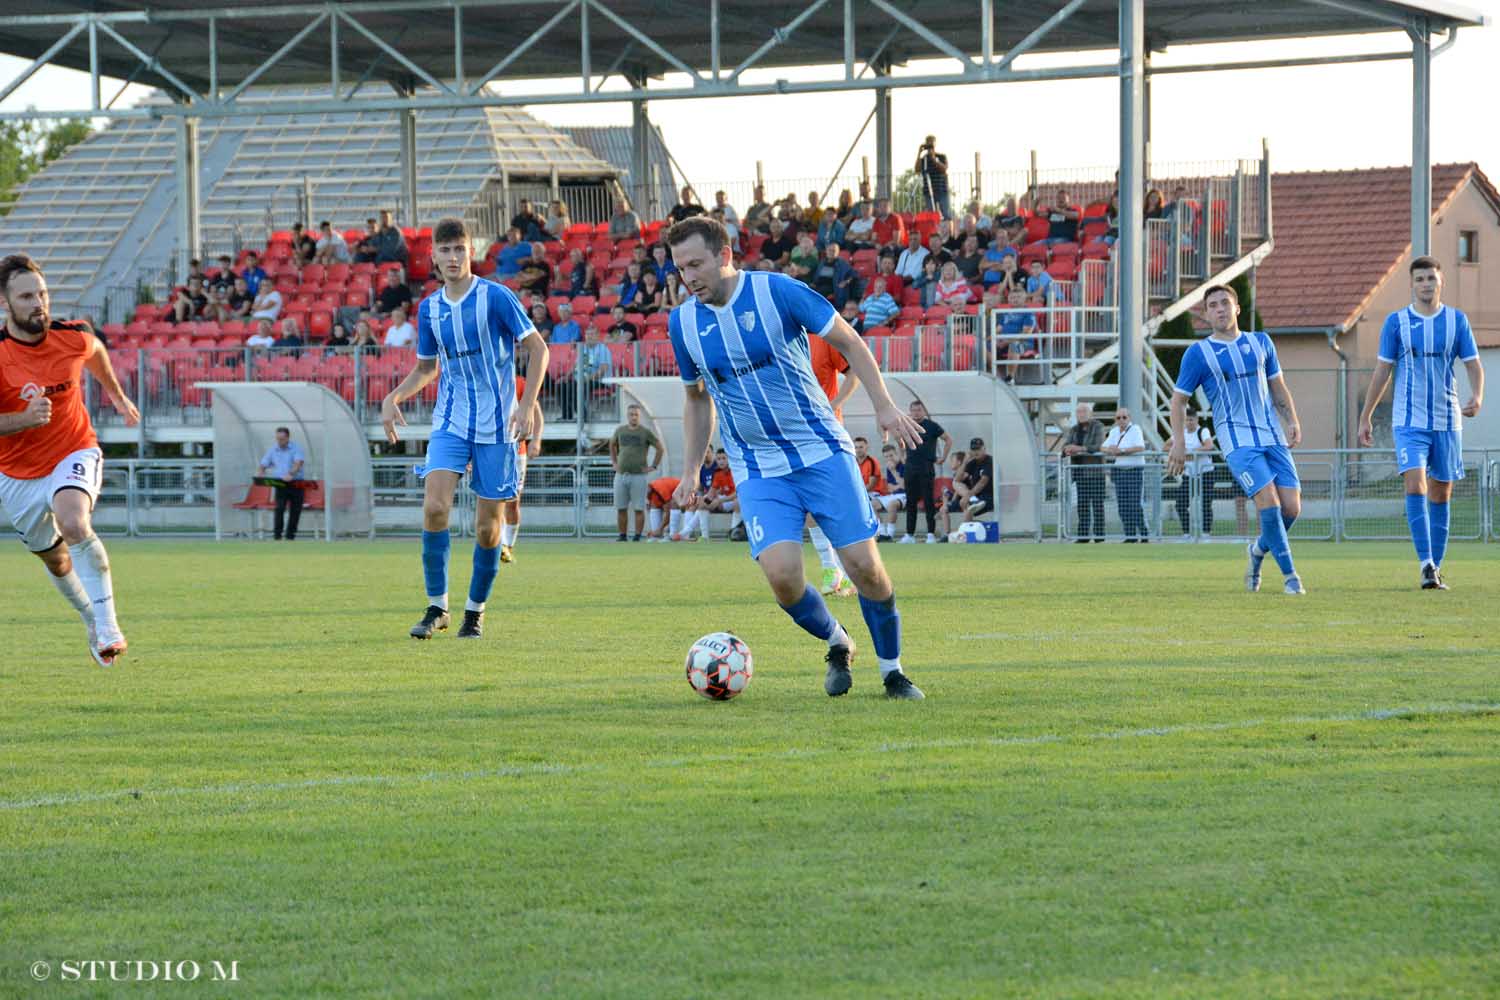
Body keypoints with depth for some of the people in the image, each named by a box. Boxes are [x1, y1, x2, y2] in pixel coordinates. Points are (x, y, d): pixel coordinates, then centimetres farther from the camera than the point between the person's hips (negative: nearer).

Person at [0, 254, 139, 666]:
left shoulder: (73, 338, -12)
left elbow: (95, 352, 15)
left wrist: (117, 395, 30)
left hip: (74, 454, -1)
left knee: (74, 524, -32)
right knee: (55, 559, 18)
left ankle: (107, 627, -26)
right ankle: (91, 619, 48)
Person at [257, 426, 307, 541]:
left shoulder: (296, 448, -2)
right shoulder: (273, 450, 9)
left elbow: (299, 463, -18)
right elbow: (263, 465, 11)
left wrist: (291, 474, -36)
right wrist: (259, 475, -11)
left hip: (296, 483, -1)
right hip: (280, 484, 1)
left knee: (295, 510, 2)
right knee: (280, 508, -17)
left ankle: (291, 536, 15)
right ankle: (277, 536, -17)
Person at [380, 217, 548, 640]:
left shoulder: (496, 298, -7)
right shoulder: (429, 308, 7)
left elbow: (537, 349, -4)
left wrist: (527, 404, -14)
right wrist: (393, 398, 3)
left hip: (495, 426, -3)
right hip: (450, 423, 3)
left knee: (487, 526, 0)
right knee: (434, 506, -17)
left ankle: (476, 611, 16)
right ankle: (436, 607, -8)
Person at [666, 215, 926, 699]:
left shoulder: (778, 292, -10)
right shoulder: (684, 322, 1)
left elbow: (848, 342, -1)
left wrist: (884, 406, -9)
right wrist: (690, 472, 14)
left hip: (822, 453, -2)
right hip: (758, 472, 2)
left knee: (863, 564, -7)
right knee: (781, 573, -18)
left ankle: (893, 670, 14)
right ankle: (837, 645, 11)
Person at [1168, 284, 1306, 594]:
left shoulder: (1261, 343, 13)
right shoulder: (1198, 353, 1)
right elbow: (1179, 400, 6)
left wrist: (1293, 422, 5)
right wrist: (1179, 443, -5)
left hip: (1273, 437, 4)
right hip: (1238, 441, -4)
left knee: (1291, 507, -5)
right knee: (1269, 502, -19)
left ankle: (1258, 550, 24)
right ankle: (1289, 575, -9)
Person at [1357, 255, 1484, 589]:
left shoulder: (1457, 320, 4)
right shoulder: (1396, 322, 1)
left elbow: (1473, 364, 4)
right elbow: (1382, 371, 6)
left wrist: (1477, 396, -17)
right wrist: (1365, 417, 6)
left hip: (1447, 421, 2)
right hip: (1409, 421, -2)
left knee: (1441, 494, 6)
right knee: (1415, 486, -18)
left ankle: (1435, 568, 14)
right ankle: (1426, 564, -23)